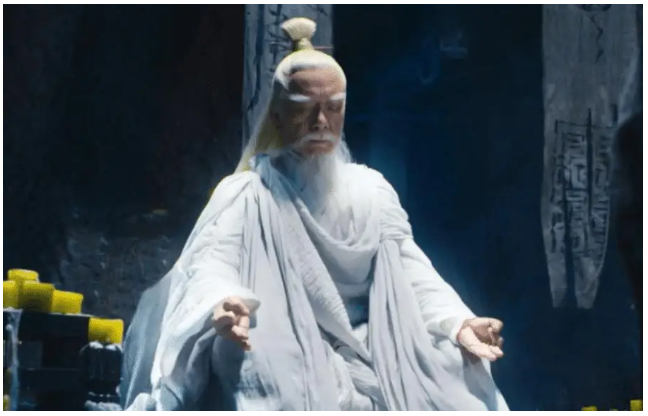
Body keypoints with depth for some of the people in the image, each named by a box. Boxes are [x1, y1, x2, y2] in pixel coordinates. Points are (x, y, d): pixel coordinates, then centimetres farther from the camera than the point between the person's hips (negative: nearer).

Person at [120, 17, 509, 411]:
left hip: (372, 363, 4)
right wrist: (224, 303, -37)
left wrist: (459, 322, -10)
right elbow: (214, 260, -13)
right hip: (283, 368, -4)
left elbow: (412, 270, 9)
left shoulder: (372, 190, 16)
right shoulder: (247, 193, 3)